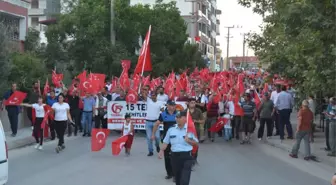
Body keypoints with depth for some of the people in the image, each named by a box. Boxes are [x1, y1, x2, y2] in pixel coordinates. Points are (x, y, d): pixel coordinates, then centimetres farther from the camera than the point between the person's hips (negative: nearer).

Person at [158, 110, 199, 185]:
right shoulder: (171, 129, 6)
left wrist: (188, 140, -20)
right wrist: (162, 150, -6)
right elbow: (166, 142, 10)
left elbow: (196, 143, -2)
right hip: (175, 156, 4)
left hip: (187, 156, -4)